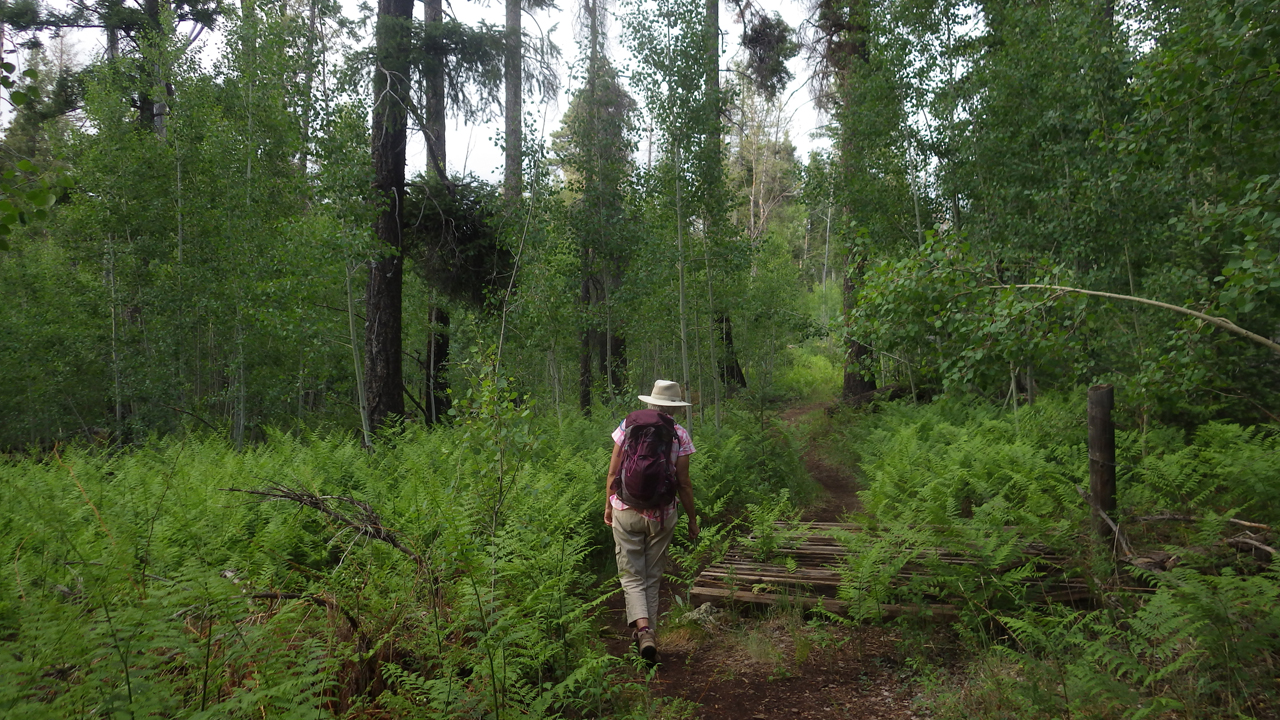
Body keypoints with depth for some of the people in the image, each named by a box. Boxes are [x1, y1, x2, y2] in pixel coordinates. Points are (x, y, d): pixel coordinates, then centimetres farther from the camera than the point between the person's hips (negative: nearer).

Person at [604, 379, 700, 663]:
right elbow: (683, 484, -4)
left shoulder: (628, 426, -2)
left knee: (632, 576, 5)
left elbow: (613, 473, 0)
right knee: (653, 577, 14)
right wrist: (692, 520, 7)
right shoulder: (679, 435, -5)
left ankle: (642, 628, -17)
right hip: (661, 515, 0)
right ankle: (649, 633, 20)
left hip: (626, 512, 0)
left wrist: (608, 506, 14)